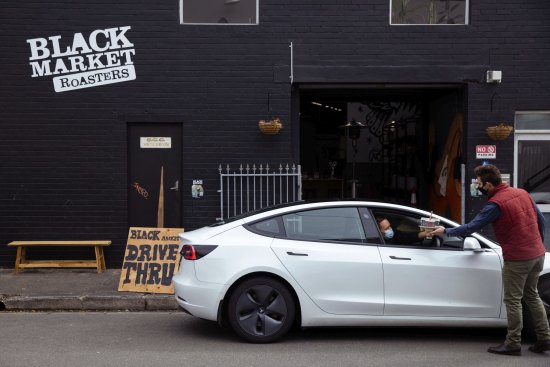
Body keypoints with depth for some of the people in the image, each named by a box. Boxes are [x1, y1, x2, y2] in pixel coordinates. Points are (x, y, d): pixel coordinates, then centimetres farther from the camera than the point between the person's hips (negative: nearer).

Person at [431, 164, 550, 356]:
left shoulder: (495, 204, -16)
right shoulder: (522, 192, 7)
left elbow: (471, 227, -16)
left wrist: (445, 231, -5)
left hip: (517, 258, -8)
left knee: (513, 300, 3)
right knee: (532, 296, 19)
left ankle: (513, 343, 8)